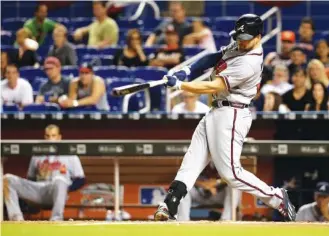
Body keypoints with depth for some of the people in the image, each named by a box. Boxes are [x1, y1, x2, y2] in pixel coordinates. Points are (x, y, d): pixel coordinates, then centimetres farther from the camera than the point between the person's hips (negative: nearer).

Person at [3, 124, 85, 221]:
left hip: (58, 194, -4)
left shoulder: (69, 155, 15)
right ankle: (16, 218, -33)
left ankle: (56, 219, -50)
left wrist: (65, 189, -10)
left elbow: (80, 180, 9)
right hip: (37, 191, 4)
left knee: (59, 180, -41)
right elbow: (30, 178, 28)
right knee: (7, 179, -17)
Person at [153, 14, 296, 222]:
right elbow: (212, 59, 15)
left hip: (231, 116, -10)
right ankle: (170, 206, -1)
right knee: (192, 159, 3)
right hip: (217, 111, 10)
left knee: (231, 173, -8)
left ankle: (276, 198, 5)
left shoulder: (249, 62, -22)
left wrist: (179, 84, -20)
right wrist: (187, 71, -3)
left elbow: (214, 87, -23)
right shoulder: (238, 47, 7)